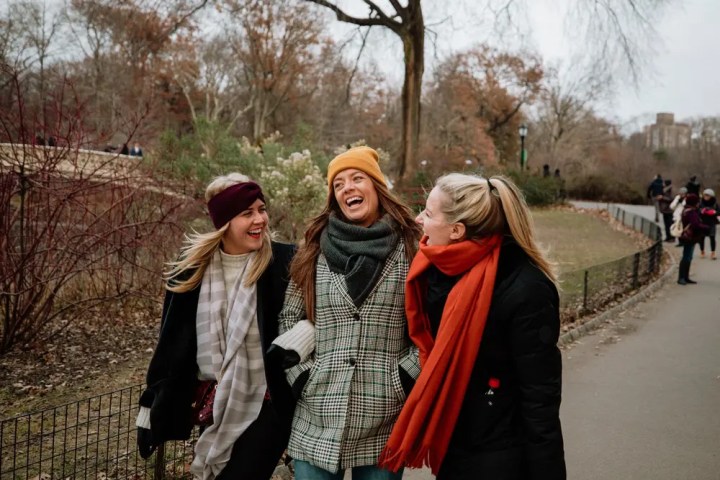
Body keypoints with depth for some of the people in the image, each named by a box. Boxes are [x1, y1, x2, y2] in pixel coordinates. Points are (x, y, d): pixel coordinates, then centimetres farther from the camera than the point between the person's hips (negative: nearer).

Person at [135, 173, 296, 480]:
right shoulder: (193, 266, -2)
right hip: (212, 407, 4)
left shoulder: (285, 263, -12)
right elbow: (170, 342, 6)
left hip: (264, 407, -4)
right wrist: (150, 408, 8)